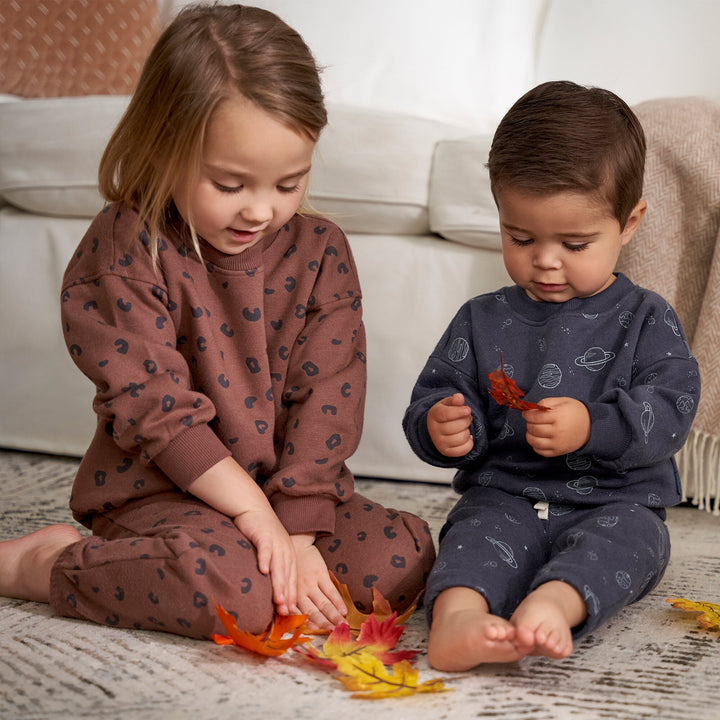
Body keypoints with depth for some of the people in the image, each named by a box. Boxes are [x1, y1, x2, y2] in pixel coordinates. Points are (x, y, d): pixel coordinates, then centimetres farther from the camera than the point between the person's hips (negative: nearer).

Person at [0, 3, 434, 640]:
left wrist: (297, 533, -16)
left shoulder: (320, 252, -2)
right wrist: (251, 511, -21)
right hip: (160, 488, -5)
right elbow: (153, 403, -17)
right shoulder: (125, 247, -13)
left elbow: (327, 398, -6)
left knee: (403, 562, -13)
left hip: (292, 485, 5)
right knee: (235, 594, -31)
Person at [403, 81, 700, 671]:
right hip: (504, 496, 1)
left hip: (614, 503, -1)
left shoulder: (647, 321, 5)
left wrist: (593, 427, -24)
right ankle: (458, 614, -59)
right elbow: (437, 394, 10)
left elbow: (670, 411, -6)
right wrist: (441, 427, -15)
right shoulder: (482, 321, 12)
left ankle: (554, 603, -62)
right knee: (480, 534, -31)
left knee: (628, 536, -34)